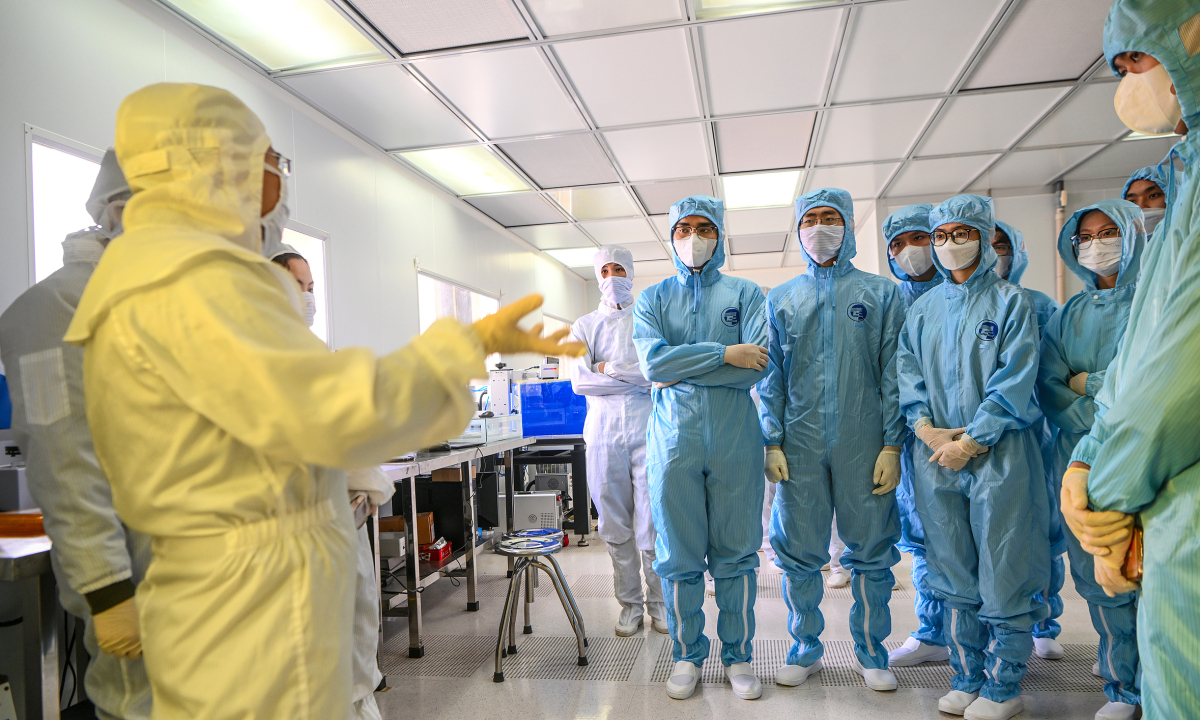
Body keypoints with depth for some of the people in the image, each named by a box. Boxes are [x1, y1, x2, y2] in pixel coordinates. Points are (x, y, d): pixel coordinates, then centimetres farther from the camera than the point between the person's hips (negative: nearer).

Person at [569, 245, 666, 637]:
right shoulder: (585, 326, 13)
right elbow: (580, 381, -2)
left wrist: (610, 367, -8)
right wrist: (639, 380, -7)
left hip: (647, 429, -2)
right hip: (604, 432, 2)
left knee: (652, 523, -3)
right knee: (615, 525, 6)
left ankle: (659, 600, 15)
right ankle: (630, 602, 19)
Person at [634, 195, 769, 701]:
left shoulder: (746, 294, 8)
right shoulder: (652, 298, 11)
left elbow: (758, 363, -8)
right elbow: (653, 360, -8)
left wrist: (682, 372, -10)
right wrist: (725, 354, -13)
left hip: (735, 436, 0)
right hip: (673, 436, 1)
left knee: (736, 551, 6)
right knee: (678, 555, 6)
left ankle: (738, 655, 23)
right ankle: (687, 655, 23)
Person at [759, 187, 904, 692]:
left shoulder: (882, 293, 7)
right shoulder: (780, 299, 11)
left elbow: (893, 373, 2)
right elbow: (770, 377, 7)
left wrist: (892, 444, -5)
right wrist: (773, 442, -2)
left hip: (864, 444, -1)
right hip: (800, 445, 1)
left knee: (871, 551, 7)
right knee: (798, 552, 6)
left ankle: (870, 652, 25)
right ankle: (806, 648, 24)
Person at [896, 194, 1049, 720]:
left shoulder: (1011, 301, 1)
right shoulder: (924, 307, 13)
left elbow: (1015, 381, -8)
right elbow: (907, 369, 8)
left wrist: (971, 441, -14)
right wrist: (926, 428, -8)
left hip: (998, 455, -4)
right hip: (936, 455, 4)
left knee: (1003, 575, 2)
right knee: (953, 575, 11)